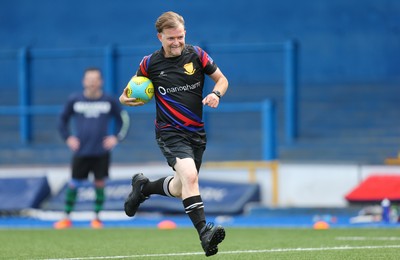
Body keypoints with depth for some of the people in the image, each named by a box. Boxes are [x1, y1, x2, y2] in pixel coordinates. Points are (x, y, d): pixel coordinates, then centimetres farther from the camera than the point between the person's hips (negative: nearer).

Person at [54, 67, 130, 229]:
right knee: (73, 184, 0)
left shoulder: (110, 101, 1)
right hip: (80, 152, 0)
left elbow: (124, 119, 12)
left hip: (102, 152, 0)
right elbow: (63, 120, 14)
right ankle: (67, 218, 12)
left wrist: (117, 137, 1)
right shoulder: (74, 100, 2)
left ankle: (96, 217, 12)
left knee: (100, 184, -2)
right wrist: (67, 138, 3)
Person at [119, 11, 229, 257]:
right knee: (189, 175, -28)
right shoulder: (150, 63, -5)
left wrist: (216, 94, -14)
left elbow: (222, 79, 7)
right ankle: (204, 231, -32)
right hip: (170, 132, -4)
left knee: (180, 189, 14)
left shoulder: (196, 54, -2)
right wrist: (126, 98, -9)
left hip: (197, 131, 4)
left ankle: (143, 187, 43)